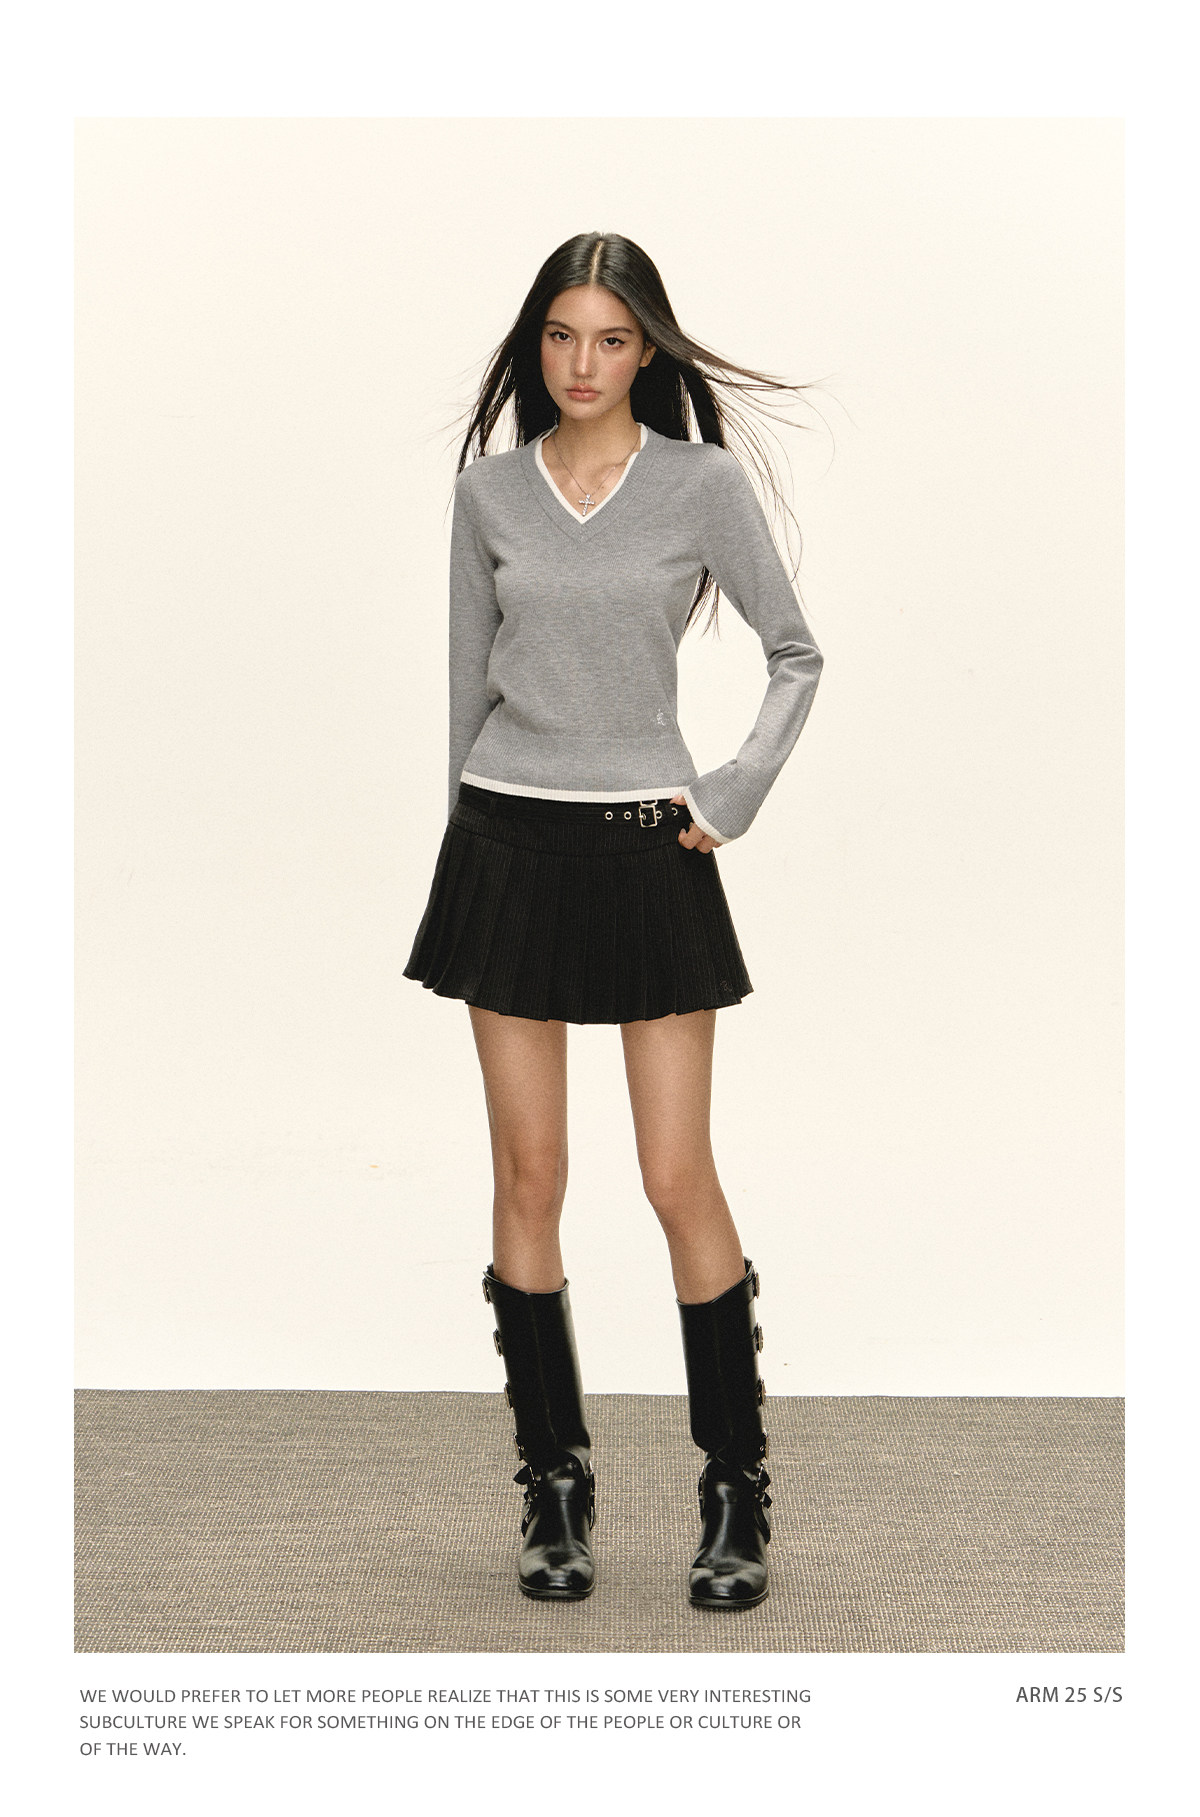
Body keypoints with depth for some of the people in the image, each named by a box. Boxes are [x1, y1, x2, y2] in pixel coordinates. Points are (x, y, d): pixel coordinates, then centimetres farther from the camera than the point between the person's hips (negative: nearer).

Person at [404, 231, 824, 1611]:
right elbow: (467, 681, 13)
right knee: (528, 1174, 3)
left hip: (647, 849, -2)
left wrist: (731, 799, -3)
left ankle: (736, 1490, 10)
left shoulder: (705, 483, -1)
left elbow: (796, 655, 6)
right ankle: (554, 1483, 15)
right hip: (508, 844, 2)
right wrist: (467, 843, 14)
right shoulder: (489, 489, 5)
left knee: (679, 1181, -4)